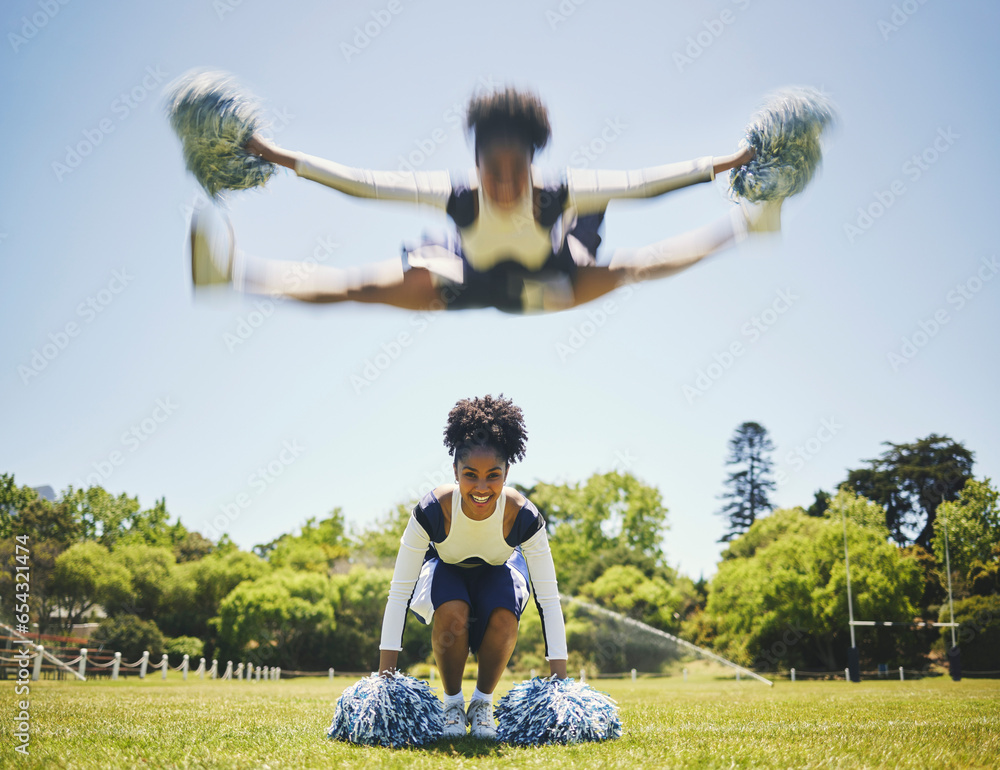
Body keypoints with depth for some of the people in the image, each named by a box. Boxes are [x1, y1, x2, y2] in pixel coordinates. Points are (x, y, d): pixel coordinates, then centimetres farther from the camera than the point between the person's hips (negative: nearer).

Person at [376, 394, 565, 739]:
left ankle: (483, 701, -4)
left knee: (504, 618, -31)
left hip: (498, 571, 1)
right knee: (452, 613, -33)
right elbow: (399, 592, -30)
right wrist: (384, 676, -31)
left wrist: (560, 680, -30)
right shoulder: (431, 511, -35)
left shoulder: (523, 517, -34)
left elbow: (549, 598, -29)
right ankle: (452, 702, -7)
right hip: (446, 570, -1)